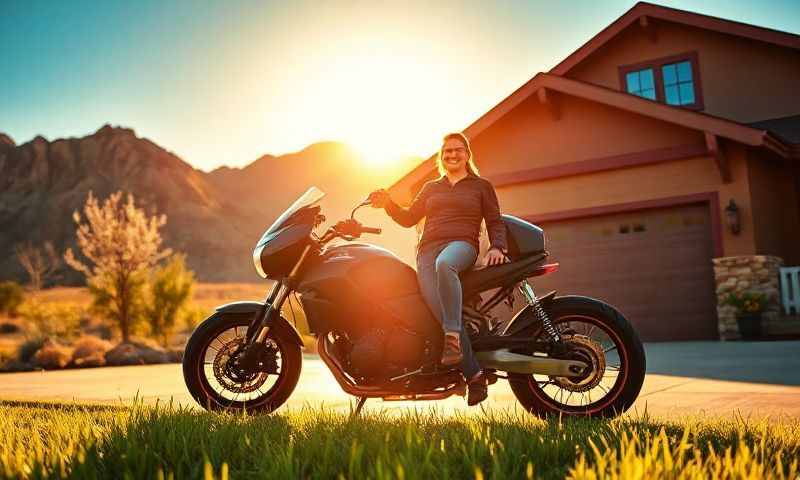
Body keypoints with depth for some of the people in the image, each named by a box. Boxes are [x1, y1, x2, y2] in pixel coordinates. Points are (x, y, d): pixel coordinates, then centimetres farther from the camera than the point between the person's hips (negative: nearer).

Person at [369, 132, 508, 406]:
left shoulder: (481, 186, 21)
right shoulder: (430, 188, 31)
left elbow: (495, 222, 14)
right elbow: (409, 218, 26)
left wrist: (497, 247, -5)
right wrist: (388, 204, 8)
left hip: (461, 245, -3)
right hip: (427, 251, 3)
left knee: (444, 264, -44)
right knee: (441, 311, -24)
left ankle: (453, 336, -46)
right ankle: (474, 376, -20)